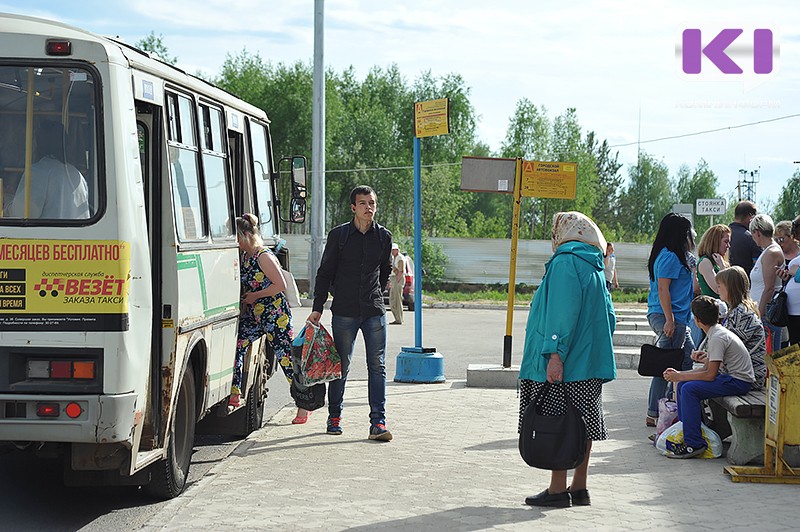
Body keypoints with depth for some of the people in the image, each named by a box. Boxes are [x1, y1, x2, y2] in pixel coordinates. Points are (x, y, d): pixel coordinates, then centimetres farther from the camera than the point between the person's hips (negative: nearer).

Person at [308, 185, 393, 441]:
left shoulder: (383, 236, 6)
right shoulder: (338, 235, 0)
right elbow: (325, 273, 3)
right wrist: (317, 308, 0)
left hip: (374, 311, 2)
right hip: (344, 311, -2)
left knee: (377, 366, -3)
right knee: (340, 366, 6)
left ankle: (378, 422, -4)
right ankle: (334, 416, 20)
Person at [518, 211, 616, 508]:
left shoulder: (565, 263, -10)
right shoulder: (595, 267, 17)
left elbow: (562, 313, -20)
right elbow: (608, 317, 20)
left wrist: (555, 353, -23)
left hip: (564, 363, -9)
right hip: (591, 361, 9)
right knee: (583, 424, 10)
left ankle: (558, 489, -5)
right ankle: (579, 488, 15)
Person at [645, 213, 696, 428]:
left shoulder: (672, 255, 17)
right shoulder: (669, 257, -14)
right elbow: (663, 289, -19)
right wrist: (670, 319, -23)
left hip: (678, 319, 11)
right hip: (668, 316, -11)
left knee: (688, 358, 13)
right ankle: (654, 414, -2)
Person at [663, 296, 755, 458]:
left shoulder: (717, 338, -20)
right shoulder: (715, 333, 11)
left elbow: (710, 375, -21)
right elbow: (708, 368, 11)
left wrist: (680, 376, -14)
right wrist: (679, 374, 2)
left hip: (739, 382, -10)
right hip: (729, 376, 10)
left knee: (689, 389, -22)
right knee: (683, 384, 8)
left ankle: (694, 444, -19)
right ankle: (684, 431, 16)